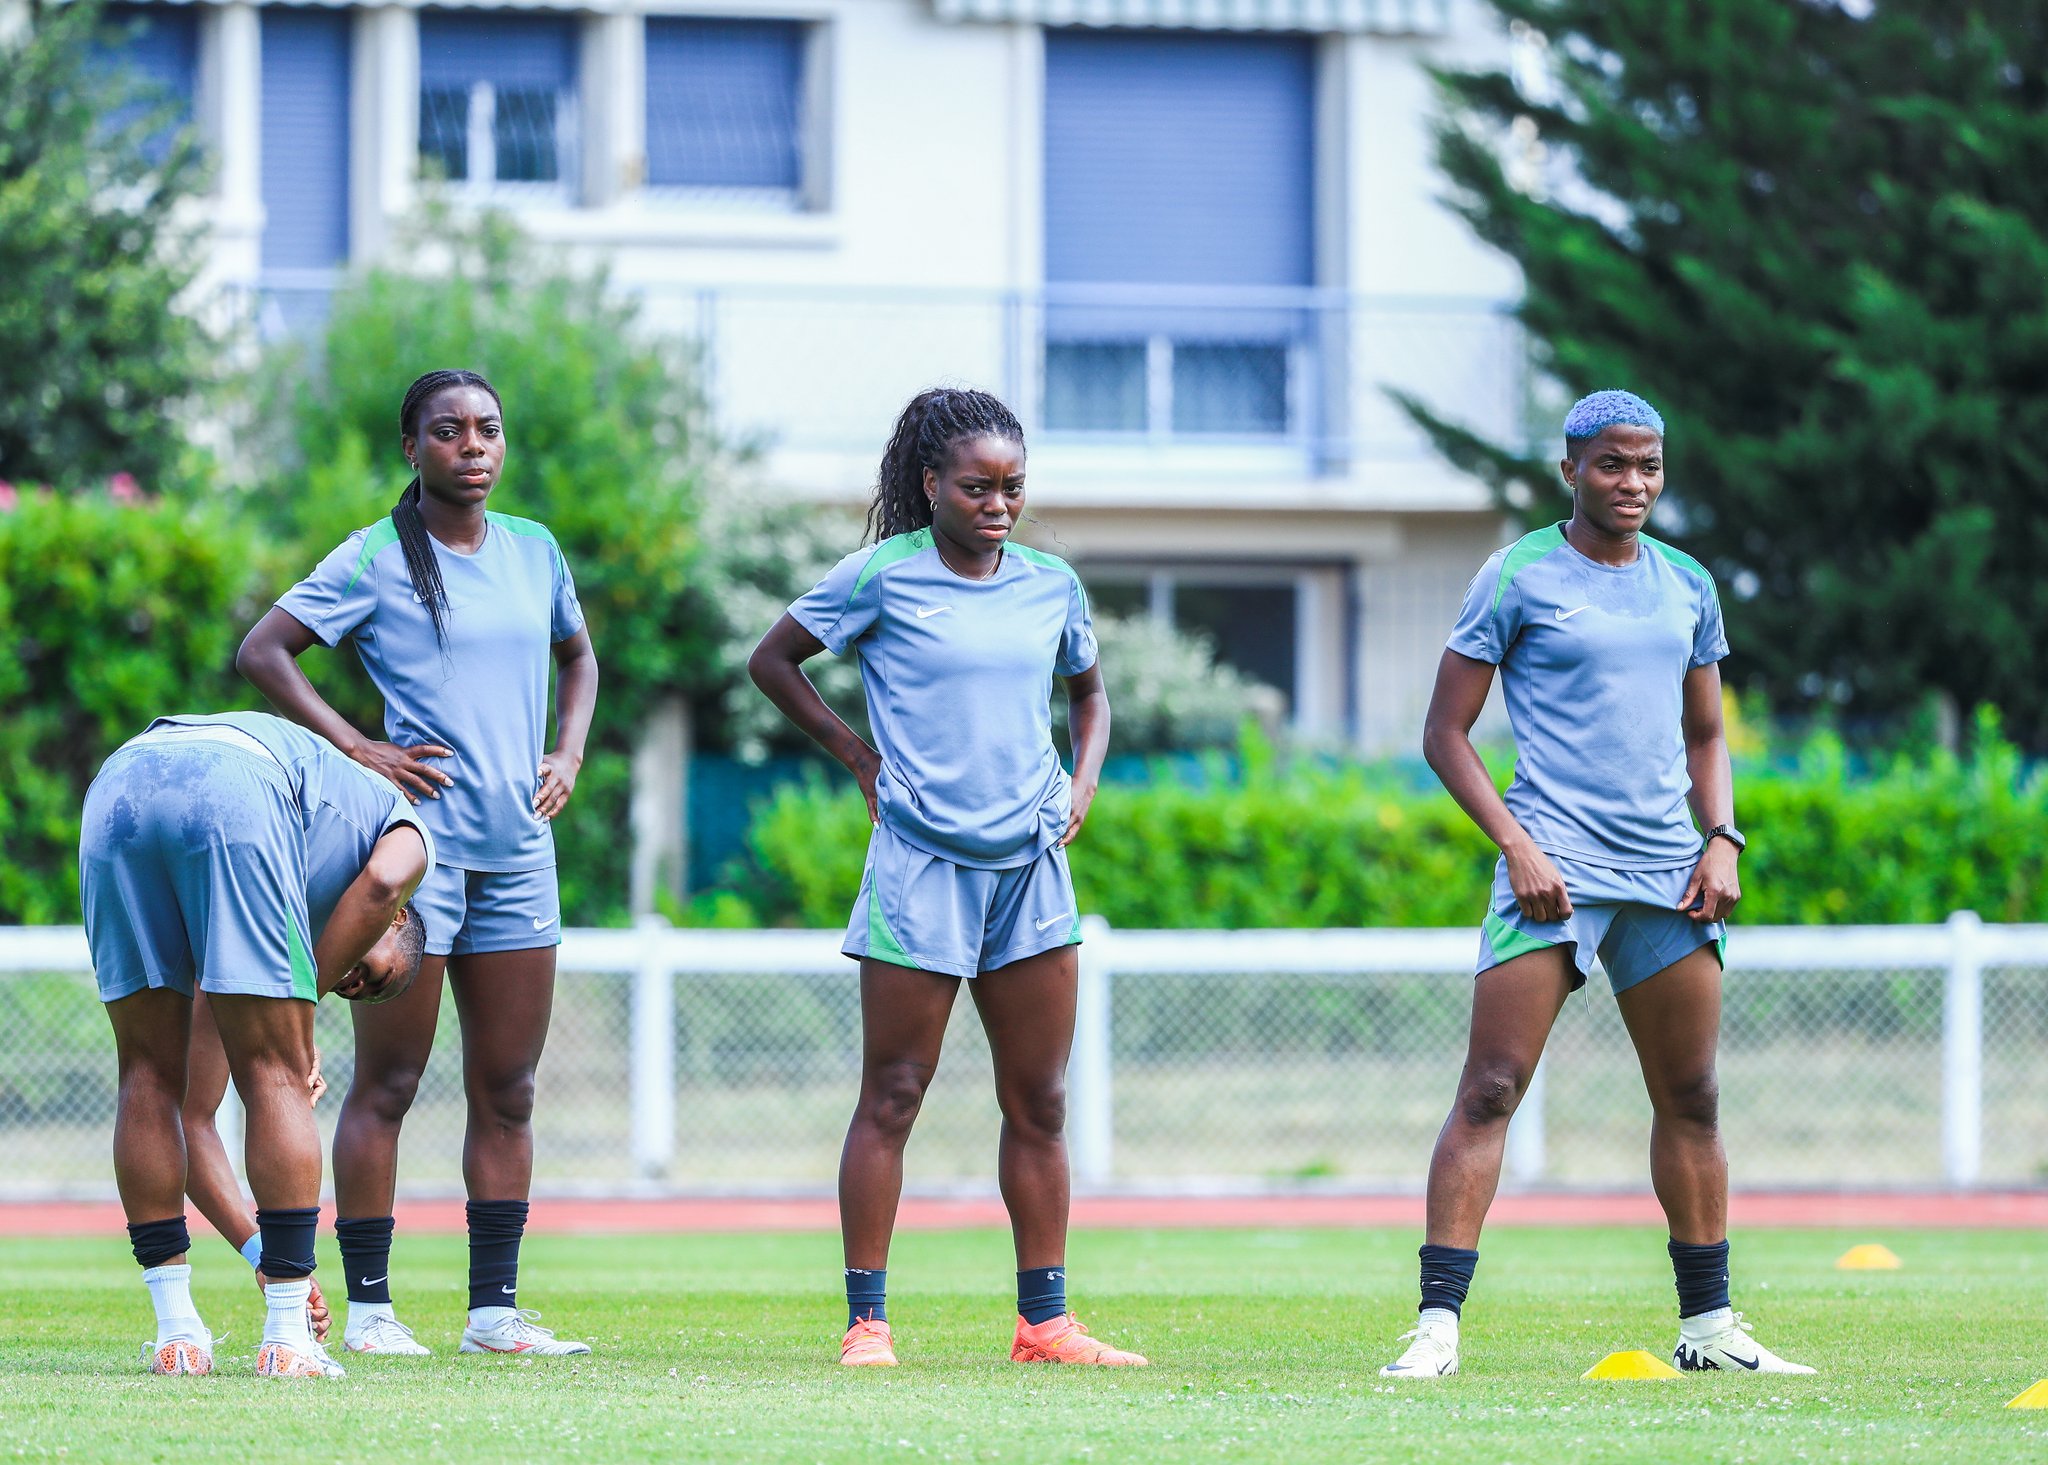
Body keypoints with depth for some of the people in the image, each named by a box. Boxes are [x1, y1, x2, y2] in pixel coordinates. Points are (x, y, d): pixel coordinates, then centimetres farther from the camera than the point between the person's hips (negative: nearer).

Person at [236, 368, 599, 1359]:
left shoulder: (534, 553, 11)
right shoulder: (376, 560, -5)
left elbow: (578, 656, 29)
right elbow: (260, 653, -7)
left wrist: (568, 758, 12)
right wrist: (356, 747, -13)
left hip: (519, 849, 6)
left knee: (507, 1090, 7)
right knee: (387, 1083, -3)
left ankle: (495, 1309, 11)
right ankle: (367, 1307, 0)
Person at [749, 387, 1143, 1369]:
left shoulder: (1051, 586, 8)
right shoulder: (882, 578, -5)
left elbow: (1089, 695, 26)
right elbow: (771, 661, 6)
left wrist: (1082, 783, 9)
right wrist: (859, 757, 1)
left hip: (1030, 863, 5)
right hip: (921, 862, -5)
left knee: (1038, 1102, 6)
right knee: (892, 1098, -3)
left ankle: (1044, 1322, 11)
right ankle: (866, 1319, 1)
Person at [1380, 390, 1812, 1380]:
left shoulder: (1686, 585, 14)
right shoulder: (1518, 578, -2)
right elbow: (1445, 734, -1)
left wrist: (1723, 839, 7)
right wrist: (1516, 845, -12)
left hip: (1667, 872, 5)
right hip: (1554, 868, -5)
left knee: (1691, 1100, 9)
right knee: (1491, 1091, -13)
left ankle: (1709, 1326, 19)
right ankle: (1437, 1324, -15)